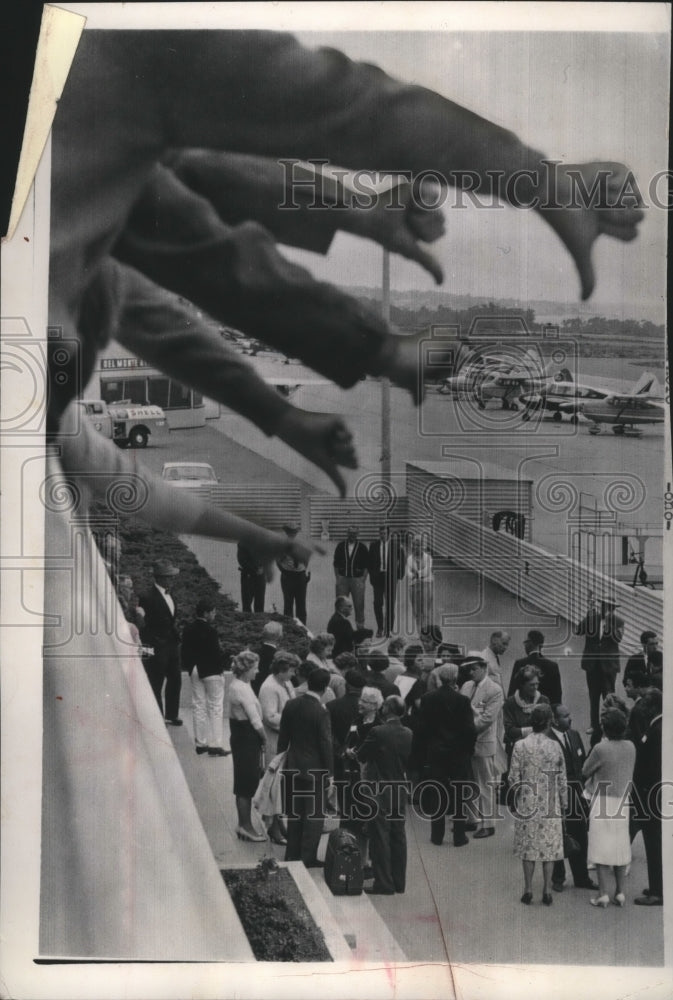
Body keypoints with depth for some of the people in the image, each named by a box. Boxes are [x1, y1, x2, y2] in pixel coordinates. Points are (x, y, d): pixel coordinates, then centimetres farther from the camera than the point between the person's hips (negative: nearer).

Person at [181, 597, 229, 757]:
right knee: (215, 707, 0)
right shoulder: (209, 631, -20)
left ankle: (200, 743, 17)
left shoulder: (188, 629, 2)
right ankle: (215, 745, -1)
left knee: (198, 706, 13)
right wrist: (220, 668, -5)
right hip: (211, 672, -7)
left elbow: (184, 651, 7)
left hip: (195, 671, 7)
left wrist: (189, 667, 15)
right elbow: (216, 653, -18)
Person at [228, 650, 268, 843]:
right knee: (246, 784, 2)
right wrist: (264, 740, -8)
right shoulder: (243, 689, -22)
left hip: (239, 737, 10)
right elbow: (256, 721, -22)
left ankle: (244, 824, 24)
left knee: (245, 783, 16)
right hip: (247, 738, -10)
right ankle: (245, 825, 11)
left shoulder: (236, 684, 8)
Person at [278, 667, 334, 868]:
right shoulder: (321, 712, -20)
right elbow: (326, 744, -16)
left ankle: (292, 855, 23)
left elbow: (283, 736, 6)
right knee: (314, 814, 5)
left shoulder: (291, 705, -2)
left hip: (293, 767, 6)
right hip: (315, 769, -6)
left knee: (295, 813, 16)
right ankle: (308, 857, 8)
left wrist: (281, 756, 18)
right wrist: (330, 772, -7)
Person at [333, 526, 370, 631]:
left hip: (357, 579, -1)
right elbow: (335, 564, 10)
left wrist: (363, 580, -5)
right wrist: (337, 578, 3)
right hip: (342, 578, 1)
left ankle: (360, 627, 11)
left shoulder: (362, 547, 1)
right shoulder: (340, 546, 6)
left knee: (359, 605, 1)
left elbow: (366, 566, 2)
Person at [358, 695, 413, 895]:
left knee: (380, 837, 0)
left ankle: (383, 883, 2)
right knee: (398, 836, 12)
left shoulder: (377, 732, -17)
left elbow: (361, 757, -7)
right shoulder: (408, 735, 1)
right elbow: (410, 762, 11)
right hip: (401, 791, 6)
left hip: (379, 791, -6)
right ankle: (398, 882, 19)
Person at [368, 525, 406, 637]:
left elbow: (403, 560, 6)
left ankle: (388, 629, 8)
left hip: (391, 577, -1)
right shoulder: (374, 545, 5)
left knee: (390, 604, 0)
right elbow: (370, 562, 11)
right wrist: (372, 576, 2)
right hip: (378, 576, 1)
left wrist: (399, 576, 2)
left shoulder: (396, 545, -1)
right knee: (378, 603, -3)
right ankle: (380, 628, 11)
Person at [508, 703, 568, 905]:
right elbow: (562, 779, -2)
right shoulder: (555, 746, -8)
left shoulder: (520, 746, -8)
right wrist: (563, 802, 11)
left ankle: (528, 890, 11)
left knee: (528, 847, 9)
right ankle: (547, 891, 10)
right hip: (550, 806, 0)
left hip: (527, 804, 0)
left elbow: (514, 778, -6)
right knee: (549, 847, 8)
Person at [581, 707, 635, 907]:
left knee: (602, 848, 1)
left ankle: (603, 894, 2)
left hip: (603, 802, -5)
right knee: (621, 848, 13)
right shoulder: (630, 747, -1)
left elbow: (585, 772, -5)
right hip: (623, 802, 5)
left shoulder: (601, 749, -17)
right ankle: (620, 893, 16)